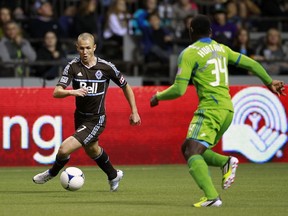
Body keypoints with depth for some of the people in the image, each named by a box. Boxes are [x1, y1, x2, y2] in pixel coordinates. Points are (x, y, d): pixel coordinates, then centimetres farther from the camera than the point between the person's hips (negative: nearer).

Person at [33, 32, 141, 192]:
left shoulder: (106, 67, -15)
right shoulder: (73, 67, -11)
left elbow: (126, 87, 1)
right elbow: (56, 92, -20)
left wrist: (134, 112, 2)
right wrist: (72, 92, -40)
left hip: (96, 120, -5)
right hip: (80, 117, 5)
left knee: (64, 149, -17)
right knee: (92, 150, 28)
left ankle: (52, 173, 15)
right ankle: (113, 176, 55)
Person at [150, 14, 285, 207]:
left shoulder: (189, 53, -5)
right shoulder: (221, 49, 15)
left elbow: (179, 90, -9)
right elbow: (251, 63, 21)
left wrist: (158, 97, 8)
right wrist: (269, 82, 35)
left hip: (210, 108, -8)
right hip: (227, 108, 8)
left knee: (192, 153, -16)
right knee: (187, 149, 17)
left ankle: (212, 197, -33)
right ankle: (226, 162, -3)